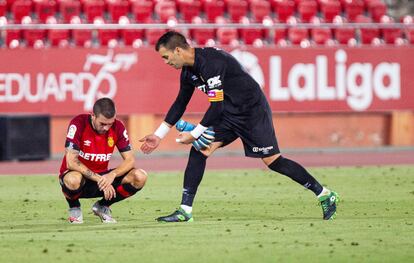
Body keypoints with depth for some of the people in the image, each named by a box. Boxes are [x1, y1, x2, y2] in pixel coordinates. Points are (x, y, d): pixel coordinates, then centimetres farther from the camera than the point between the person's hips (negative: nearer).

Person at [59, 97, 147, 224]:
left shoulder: (117, 127, -7)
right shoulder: (79, 124, -20)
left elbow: (130, 160, -7)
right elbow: (71, 162, -25)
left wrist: (112, 175, -27)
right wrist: (99, 180, -30)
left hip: (102, 176, 4)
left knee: (140, 177, -17)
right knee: (73, 180, -42)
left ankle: (102, 206, 6)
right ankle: (74, 208, -3)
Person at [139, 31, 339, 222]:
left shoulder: (210, 63, -26)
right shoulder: (188, 71, 4)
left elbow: (217, 106, -26)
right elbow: (180, 104, 17)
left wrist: (194, 134, -19)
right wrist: (158, 135, 17)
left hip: (253, 110, -9)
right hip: (229, 113, 9)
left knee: (273, 161, -9)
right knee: (198, 150, -5)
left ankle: (325, 195, 3)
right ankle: (185, 210, -4)